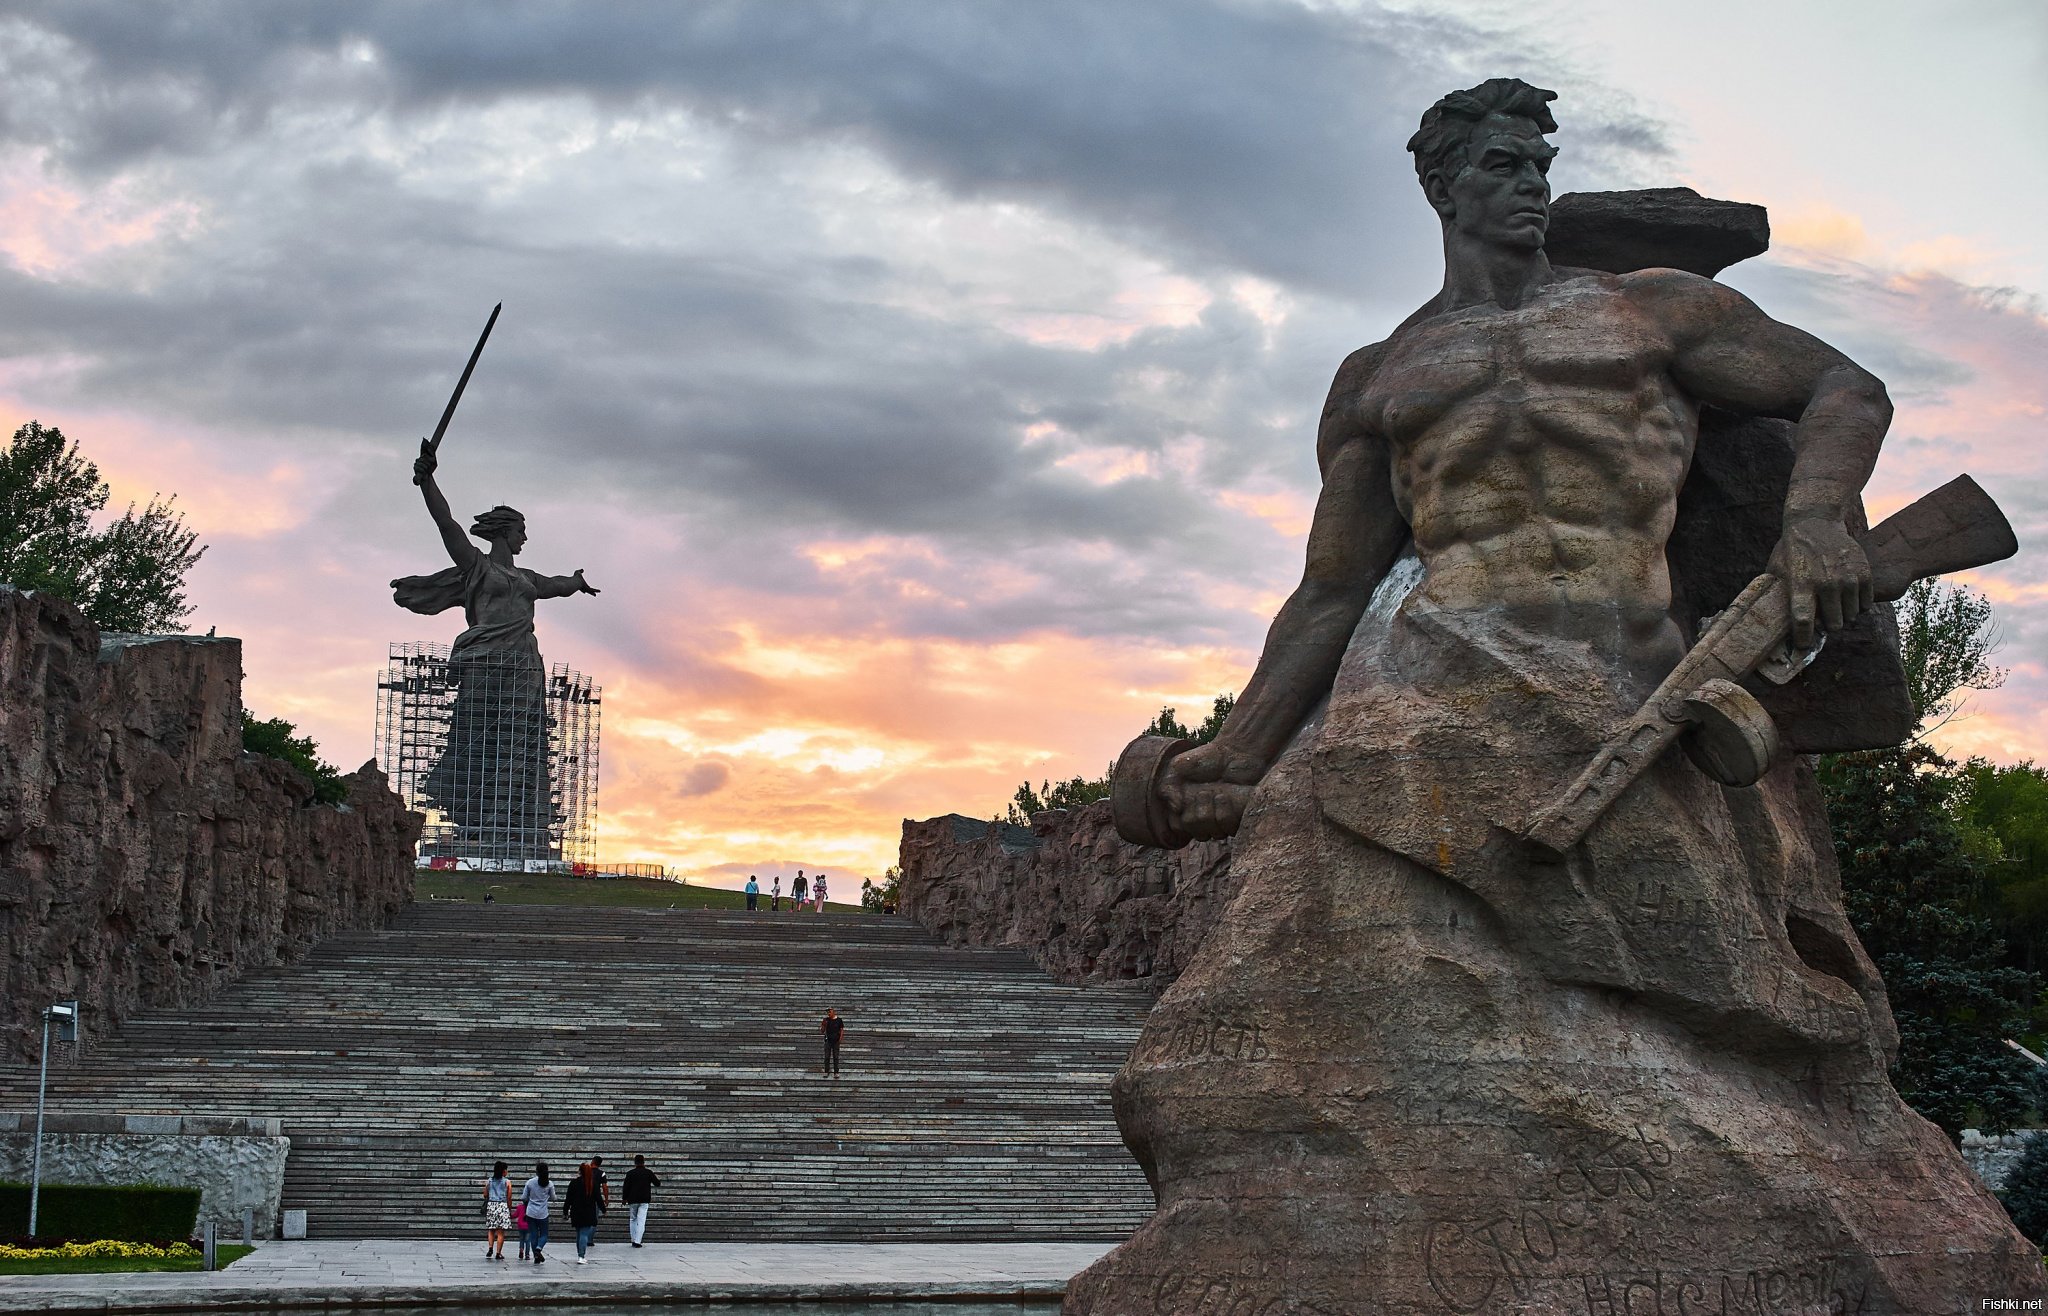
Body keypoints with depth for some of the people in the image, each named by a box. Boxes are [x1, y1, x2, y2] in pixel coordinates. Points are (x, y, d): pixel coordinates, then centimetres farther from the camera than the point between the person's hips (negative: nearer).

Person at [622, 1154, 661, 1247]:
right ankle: (637, 1241, -13)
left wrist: (624, 1198, 9)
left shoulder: (630, 1173, -1)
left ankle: (633, 1240, 14)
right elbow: (657, 1183, 7)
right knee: (641, 1221, -3)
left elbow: (626, 1187, -1)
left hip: (632, 1200, 1)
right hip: (644, 1201, -1)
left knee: (632, 1220, 16)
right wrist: (658, 1179, 30)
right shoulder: (649, 1173, 0)